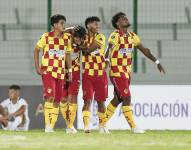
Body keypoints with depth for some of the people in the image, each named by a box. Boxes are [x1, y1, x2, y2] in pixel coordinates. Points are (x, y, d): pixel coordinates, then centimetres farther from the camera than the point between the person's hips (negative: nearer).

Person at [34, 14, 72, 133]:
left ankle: (52, 126, 10)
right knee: (50, 96, -18)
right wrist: (37, 67, -2)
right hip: (48, 71, -4)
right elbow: (36, 50, 5)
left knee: (57, 100, 4)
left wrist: (70, 71, 10)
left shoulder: (67, 38, 6)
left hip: (60, 72, 4)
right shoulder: (46, 37, -4)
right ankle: (47, 125, -15)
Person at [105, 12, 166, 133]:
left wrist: (157, 62, 11)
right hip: (117, 72, -8)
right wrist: (106, 60, -42)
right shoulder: (115, 36, -13)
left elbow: (144, 50, 14)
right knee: (127, 98, -9)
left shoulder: (132, 36, 9)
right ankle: (133, 127, -6)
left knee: (118, 99, 12)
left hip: (127, 72, 8)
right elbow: (109, 48, -26)